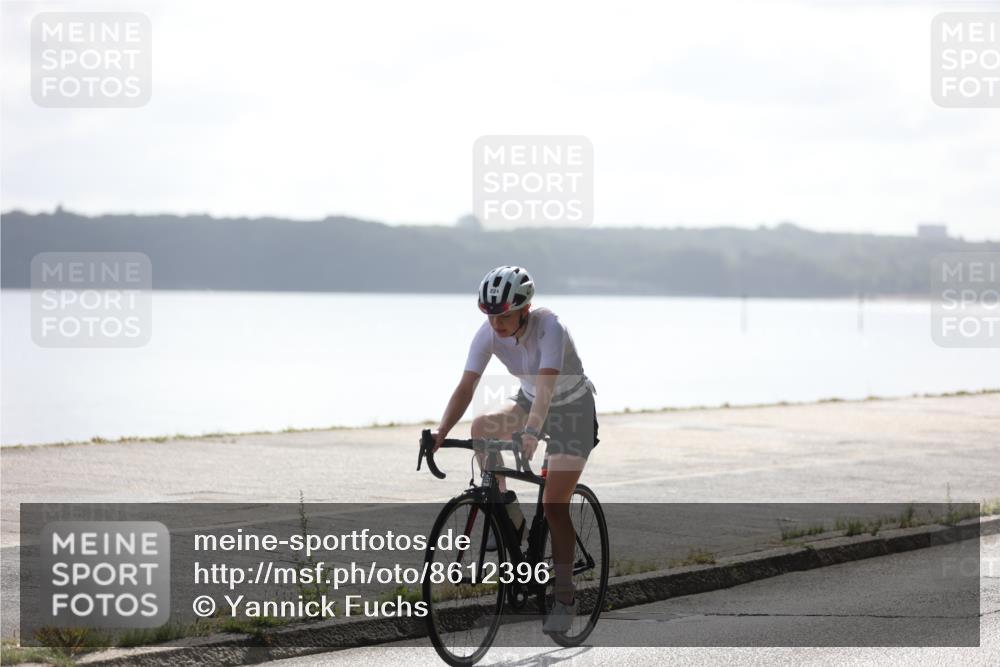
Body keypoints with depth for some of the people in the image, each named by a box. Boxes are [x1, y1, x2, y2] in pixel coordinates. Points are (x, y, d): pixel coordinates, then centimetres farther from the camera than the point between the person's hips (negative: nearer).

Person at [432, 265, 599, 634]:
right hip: (529, 402, 5)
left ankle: (565, 597, -2)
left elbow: (546, 384, -44)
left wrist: (531, 433, -58)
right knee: (481, 427, -24)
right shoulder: (489, 333, -18)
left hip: (572, 409, -5)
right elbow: (466, 387, -23)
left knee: (554, 506, -13)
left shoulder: (549, 327, -32)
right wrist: (441, 432, -37)